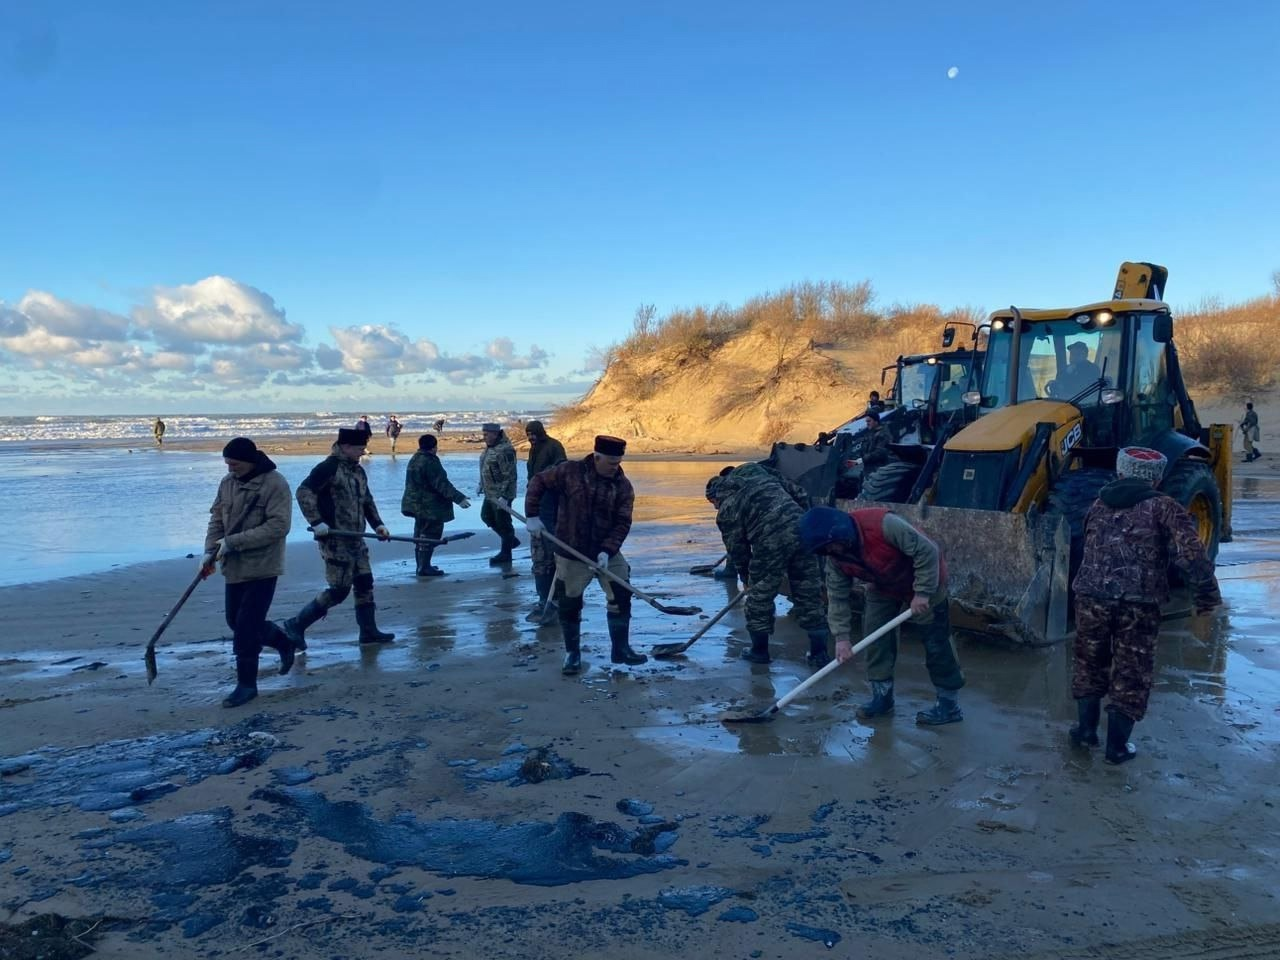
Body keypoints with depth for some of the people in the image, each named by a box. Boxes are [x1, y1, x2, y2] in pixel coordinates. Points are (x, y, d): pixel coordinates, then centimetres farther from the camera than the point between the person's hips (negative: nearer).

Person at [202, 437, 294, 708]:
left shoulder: (275, 484, -16)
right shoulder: (227, 482, 5)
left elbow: (278, 526, -22)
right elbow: (217, 518, 11)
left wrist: (234, 542, -23)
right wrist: (210, 550, -5)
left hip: (262, 567, -7)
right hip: (234, 566, 7)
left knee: (246, 626, -6)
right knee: (235, 621, 16)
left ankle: (246, 684, 8)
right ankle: (283, 642, 39)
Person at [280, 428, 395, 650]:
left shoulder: (358, 470, 13)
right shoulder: (329, 467, -14)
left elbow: (367, 500, 23)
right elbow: (303, 492, -20)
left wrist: (377, 524, 10)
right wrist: (316, 523, -24)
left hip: (355, 539, 9)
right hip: (335, 540, -9)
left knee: (365, 584, 11)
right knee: (339, 590, -6)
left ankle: (369, 631, 21)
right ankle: (296, 625, 7)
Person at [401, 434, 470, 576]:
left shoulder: (414, 459, 10)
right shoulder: (430, 462, -21)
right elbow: (442, 484, -26)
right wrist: (459, 498, -28)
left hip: (417, 504, 10)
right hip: (430, 507, -10)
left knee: (421, 535, 17)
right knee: (430, 536, -4)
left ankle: (422, 565, 25)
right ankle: (424, 568, -3)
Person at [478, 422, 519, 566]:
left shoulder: (504, 450, -23)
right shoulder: (490, 447, 8)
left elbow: (509, 475, -25)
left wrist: (504, 496, -26)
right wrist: (481, 485, 20)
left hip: (501, 495, -10)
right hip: (490, 493, 10)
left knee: (502, 523, 0)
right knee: (486, 516, 20)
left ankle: (505, 553, 14)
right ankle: (511, 540, 34)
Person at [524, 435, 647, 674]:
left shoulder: (623, 486, -6)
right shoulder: (570, 471, -11)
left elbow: (623, 523, -9)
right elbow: (538, 482, 0)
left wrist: (607, 550, -21)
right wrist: (533, 515, -7)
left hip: (608, 553, 2)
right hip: (571, 554, -2)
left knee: (621, 597, 1)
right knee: (569, 605, 6)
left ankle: (621, 649, 17)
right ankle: (572, 653, 24)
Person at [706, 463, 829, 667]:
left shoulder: (726, 511, 8)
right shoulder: (759, 473, 23)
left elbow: (736, 548, 10)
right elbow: (800, 495, 22)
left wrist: (747, 578, 24)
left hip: (771, 542, -5)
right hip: (802, 530, 6)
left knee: (759, 596, 14)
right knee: (810, 593, 12)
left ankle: (759, 650, 26)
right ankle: (820, 653, 17)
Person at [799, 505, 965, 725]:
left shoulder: (883, 524, -38)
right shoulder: (835, 556, -16)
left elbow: (927, 551, -32)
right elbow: (837, 595, -9)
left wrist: (923, 593, -29)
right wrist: (842, 636, -14)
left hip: (925, 580, -6)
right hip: (883, 587, 6)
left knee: (936, 642, -3)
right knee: (875, 638, 0)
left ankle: (950, 704, 7)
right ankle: (882, 695, 14)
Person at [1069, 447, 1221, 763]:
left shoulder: (1098, 506, 15)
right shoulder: (1163, 508, 2)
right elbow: (1192, 557, -9)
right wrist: (1208, 600, -4)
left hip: (1092, 598, 3)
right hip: (1139, 604, -3)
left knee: (1090, 664, 21)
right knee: (1131, 674, 10)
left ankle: (1086, 729, 29)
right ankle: (1117, 745, 15)